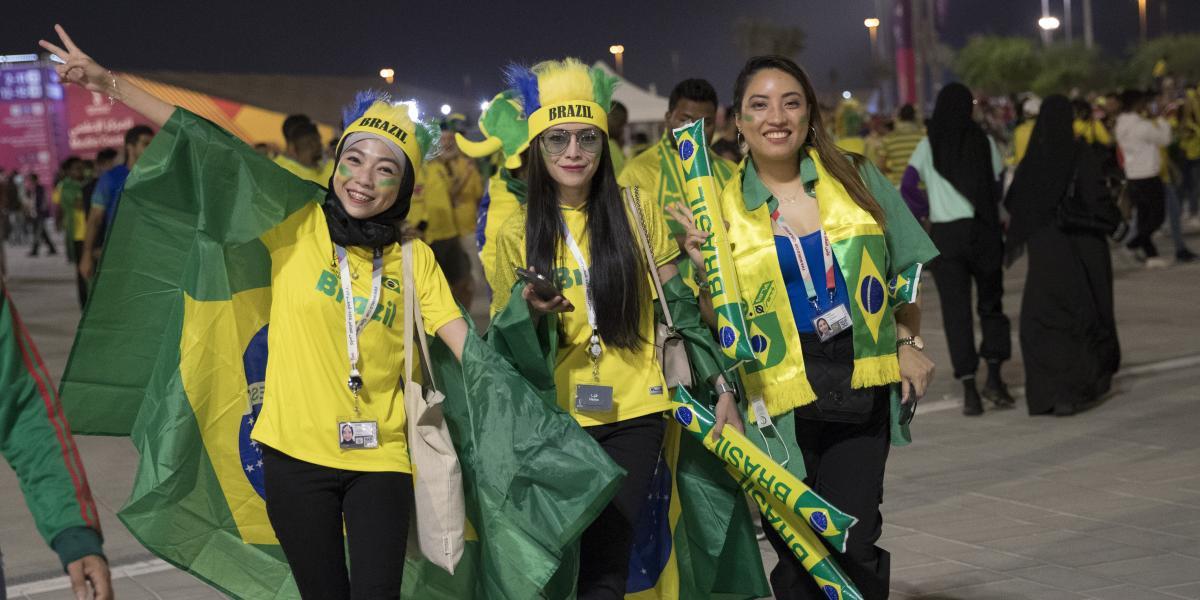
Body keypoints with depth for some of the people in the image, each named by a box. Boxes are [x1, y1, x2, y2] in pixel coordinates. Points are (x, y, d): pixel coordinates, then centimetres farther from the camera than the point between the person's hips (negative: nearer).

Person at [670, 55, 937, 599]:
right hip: (781, 401, -1)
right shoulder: (721, 205, 1)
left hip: (862, 389, 1)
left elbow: (904, 267, 15)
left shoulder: (856, 178, 4)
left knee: (855, 547, 1)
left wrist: (909, 342, 9)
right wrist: (706, 270, -14)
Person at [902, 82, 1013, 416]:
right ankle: (994, 378, 7)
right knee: (991, 304, 15)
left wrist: (931, 209, 7)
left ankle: (970, 390, -2)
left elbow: (907, 189, -7)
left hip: (945, 235, 0)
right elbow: (997, 190, 1)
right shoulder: (984, 142, 1)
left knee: (956, 310, 3)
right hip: (983, 230, 0)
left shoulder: (928, 145, 0)